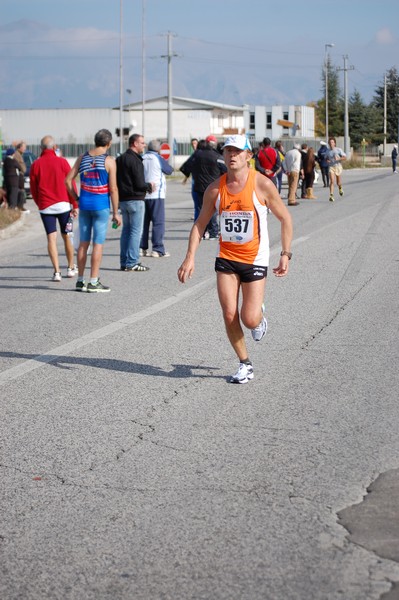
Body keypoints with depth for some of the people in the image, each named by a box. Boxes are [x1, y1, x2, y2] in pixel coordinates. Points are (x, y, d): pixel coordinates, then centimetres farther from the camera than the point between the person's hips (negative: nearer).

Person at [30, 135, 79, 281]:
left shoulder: (35, 165, 1)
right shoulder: (62, 162, -4)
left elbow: (33, 189, 6)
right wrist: (75, 205, 0)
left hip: (45, 207, 0)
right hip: (63, 204, 0)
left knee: (51, 238, -1)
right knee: (66, 236, 13)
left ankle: (57, 271, -11)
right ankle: (71, 268, 23)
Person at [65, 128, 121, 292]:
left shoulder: (82, 158, 6)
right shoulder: (109, 161, -8)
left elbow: (68, 180, 4)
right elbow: (113, 189, -10)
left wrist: (76, 198, 13)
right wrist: (115, 213, -5)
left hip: (84, 203, 5)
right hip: (101, 205, -5)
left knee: (84, 243, 11)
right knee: (98, 243, -1)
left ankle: (80, 280, 14)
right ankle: (94, 282, -1)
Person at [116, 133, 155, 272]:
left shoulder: (120, 159, 12)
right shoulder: (135, 160, -15)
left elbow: (116, 180, 17)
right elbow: (139, 184, -19)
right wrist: (149, 186, 1)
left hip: (122, 199, 9)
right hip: (135, 199, -9)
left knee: (126, 229, 14)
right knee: (136, 230, -4)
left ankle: (124, 262, 15)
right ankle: (132, 263, -6)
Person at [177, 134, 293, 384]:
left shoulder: (262, 184, -10)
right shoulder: (215, 188, -1)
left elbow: (285, 218, -1)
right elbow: (200, 224, 8)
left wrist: (285, 255, -5)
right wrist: (190, 257, -2)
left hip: (255, 259, -3)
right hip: (226, 259, 3)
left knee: (249, 319, -10)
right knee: (229, 316, -4)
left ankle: (260, 316, 28)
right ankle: (245, 364, 15)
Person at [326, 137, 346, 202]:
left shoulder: (338, 150, -5)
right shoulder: (328, 152, 6)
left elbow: (345, 157, -10)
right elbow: (327, 159, 23)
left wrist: (338, 158, -27)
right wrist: (327, 161, -1)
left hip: (338, 167, -1)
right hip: (331, 167, 1)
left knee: (338, 183, 9)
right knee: (332, 181, -17)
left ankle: (340, 187, 46)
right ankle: (331, 196, -22)